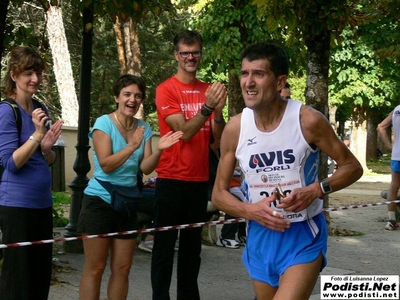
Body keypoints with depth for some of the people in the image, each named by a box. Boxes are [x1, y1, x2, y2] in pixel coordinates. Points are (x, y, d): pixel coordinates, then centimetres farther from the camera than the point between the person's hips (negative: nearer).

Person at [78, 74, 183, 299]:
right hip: (100, 202, -5)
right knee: (95, 268, 0)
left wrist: (159, 150, -19)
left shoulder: (144, 128, 5)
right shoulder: (104, 123, -9)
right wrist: (132, 146, -27)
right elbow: (106, 165, -17)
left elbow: (145, 168, -2)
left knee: (122, 269, 9)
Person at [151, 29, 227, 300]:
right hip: (171, 179, -5)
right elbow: (184, 131, -17)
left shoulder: (208, 90, 7)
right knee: (165, 245, 0)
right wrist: (207, 107, -29)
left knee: (193, 245, 13)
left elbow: (219, 136, 2)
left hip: (199, 179, 5)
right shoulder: (166, 90, -8)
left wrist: (219, 111, -16)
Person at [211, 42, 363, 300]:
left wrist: (317, 190, -21)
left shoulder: (308, 120, -15)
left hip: (304, 236, -4)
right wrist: (250, 211, -16)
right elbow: (219, 193, 3)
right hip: (260, 236, 4)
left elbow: (352, 167, -4)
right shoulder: (235, 128, -6)